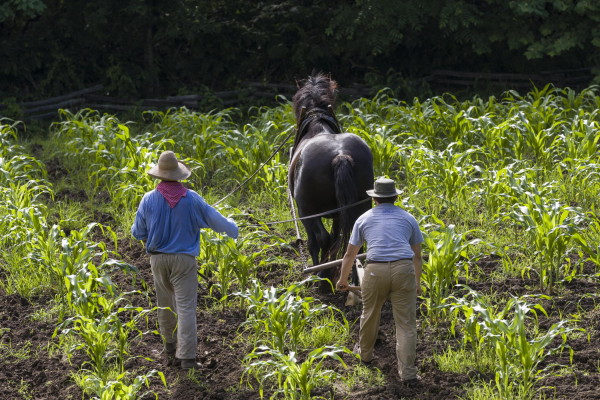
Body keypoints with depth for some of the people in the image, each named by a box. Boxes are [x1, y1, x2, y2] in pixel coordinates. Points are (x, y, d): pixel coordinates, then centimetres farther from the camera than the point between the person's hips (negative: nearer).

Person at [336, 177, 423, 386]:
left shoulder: (364, 219, 16)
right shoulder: (408, 219, 17)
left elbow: (350, 254, 23)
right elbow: (417, 255, 24)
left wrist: (343, 280, 38)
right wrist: (417, 282, 39)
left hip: (375, 271, 0)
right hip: (403, 270, 0)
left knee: (370, 314, 24)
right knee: (405, 323, 2)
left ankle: (364, 352, 47)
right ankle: (407, 373, -3)